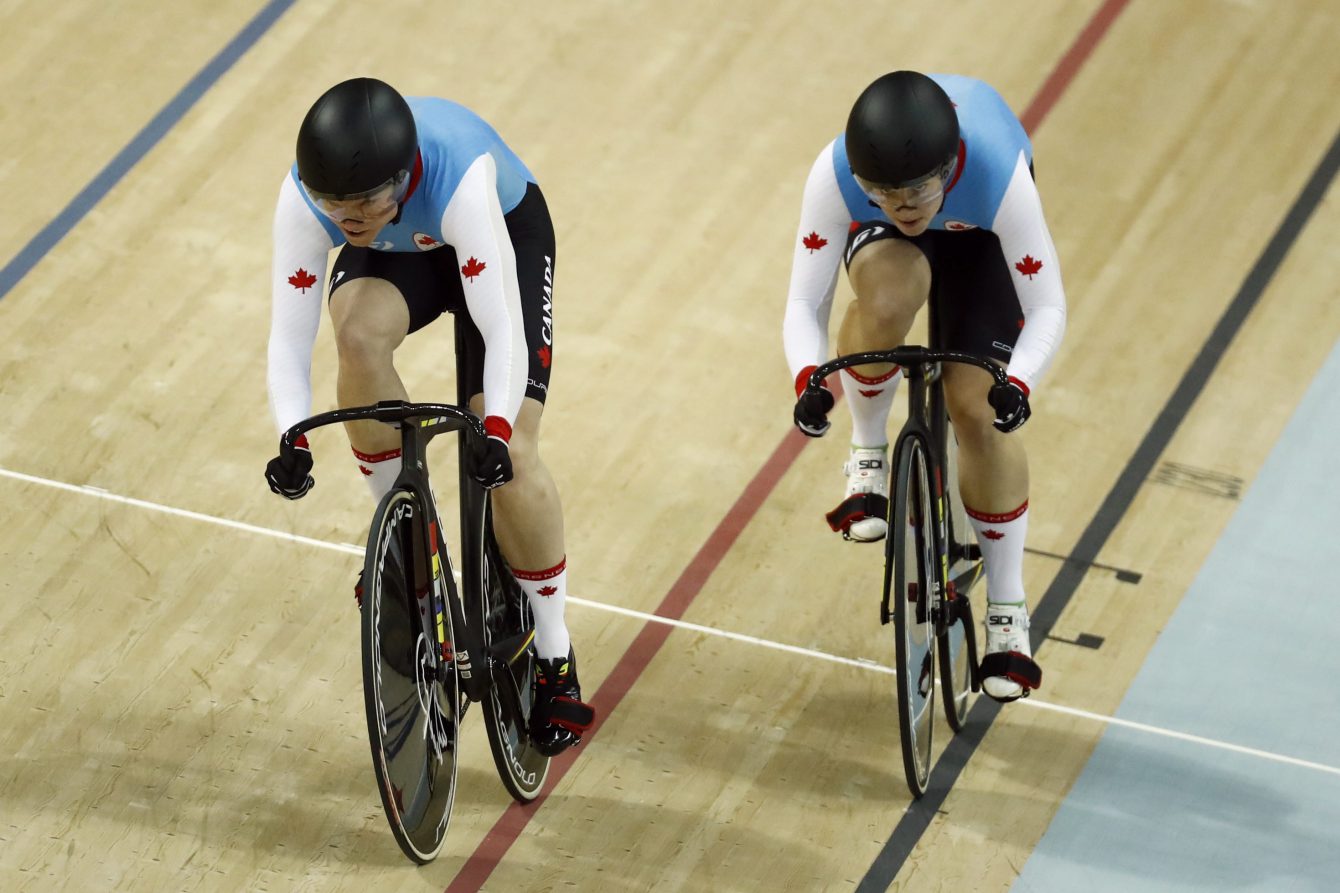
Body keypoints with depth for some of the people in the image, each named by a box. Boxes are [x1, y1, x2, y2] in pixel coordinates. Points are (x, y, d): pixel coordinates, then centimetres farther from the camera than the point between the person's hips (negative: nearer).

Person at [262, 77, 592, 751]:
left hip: (504, 233, -3)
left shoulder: (458, 178, -44)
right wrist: (293, 442, -47)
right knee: (359, 334, -34)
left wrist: (498, 433, -56)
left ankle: (555, 659, 3)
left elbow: (502, 331, -42)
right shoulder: (305, 196, -34)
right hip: (395, 255, 3)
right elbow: (288, 334, -31)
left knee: (510, 458, -16)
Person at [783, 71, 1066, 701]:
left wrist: (1017, 383, -53)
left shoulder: (998, 177, -42)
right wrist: (808, 382, -50)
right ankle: (868, 458, -9)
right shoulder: (835, 176, -39)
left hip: (978, 231, -1)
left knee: (977, 407, -13)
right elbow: (804, 302, -30)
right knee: (885, 296, -37)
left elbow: (1048, 308, -33)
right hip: (881, 242, 1)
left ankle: (1008, 610, 5)